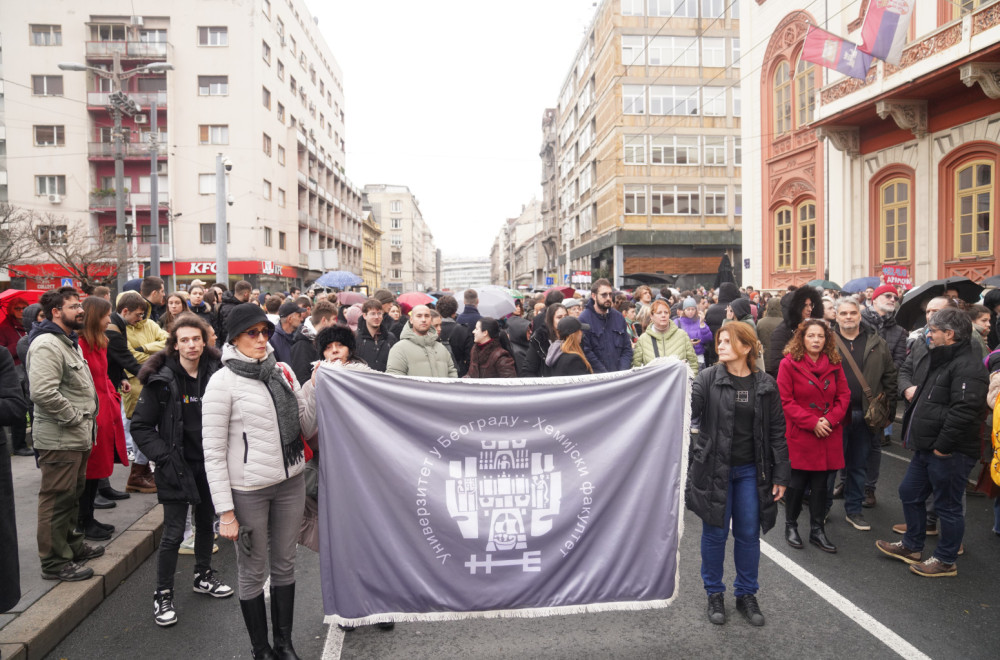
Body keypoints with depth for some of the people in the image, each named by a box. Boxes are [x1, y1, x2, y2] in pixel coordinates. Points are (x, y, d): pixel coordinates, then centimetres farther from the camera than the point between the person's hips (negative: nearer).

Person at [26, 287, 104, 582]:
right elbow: (43, 392, -29)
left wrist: (87, 419, 15)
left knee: (72, 495, 21)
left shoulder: (69, 342, 17)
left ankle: (72, 545, 35)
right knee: (57, 499, -2)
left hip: (77, 436, 11)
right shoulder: (47, 345, -18)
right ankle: (54, 562, 8)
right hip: (59, 439, -11)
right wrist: (75, 416, -19)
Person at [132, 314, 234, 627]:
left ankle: (203, 576, 38)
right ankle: (163, 596, 16)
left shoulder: (216, 373, -3)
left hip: (209, 463, 4)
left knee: (206, 523, 18)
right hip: (177, 466, -4)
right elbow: (140, 426, -8)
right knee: (173, 533, -1)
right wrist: (164, 457, -15)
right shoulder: (162, 379, -12)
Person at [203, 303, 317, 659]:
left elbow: (308, 429, 6)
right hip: (248, 491, -4)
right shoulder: (223, 382, -10)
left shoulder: (284, 372, 3)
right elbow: (213, 452, -11)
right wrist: (225, 511, -13)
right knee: (253, 573, 11)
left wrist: (315, 388, -9)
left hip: (290, 483, 5)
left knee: (285, 564, 17)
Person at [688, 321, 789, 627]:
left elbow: (777, 432, 3)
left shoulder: (766, 385, -1)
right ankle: (714, 593, 26)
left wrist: (780, 475, 1)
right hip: (714, 468, -1)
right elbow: (688, 410, -18)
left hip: (751, 470, 2)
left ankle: (746, 594, 28)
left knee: (749, 534, 10)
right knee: (715, 533, 8)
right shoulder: (708, 378, -6)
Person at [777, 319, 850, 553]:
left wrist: (830, 419, -10)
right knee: (797, 483, 4)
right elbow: (785, 401, -10)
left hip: (828, 436, 4)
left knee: (820, 484, 11)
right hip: (799, 436, -4)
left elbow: (844, 396, 6)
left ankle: (817, 531, 23)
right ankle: (790, 526, 24)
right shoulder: (789, 364, -8)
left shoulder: (834, 364, 6)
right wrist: (812, 422, -15)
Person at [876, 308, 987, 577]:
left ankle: (946, 560, 19)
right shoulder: (939, 361, 16)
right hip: (926, 448, 11)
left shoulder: (967, 367, -19)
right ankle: (912, 546, 34)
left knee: (948, 505, 4)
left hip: (950, 453, -11)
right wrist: (910, 433, 18)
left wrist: (943, 446, -24)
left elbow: (964, 411, -29)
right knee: (910, 493, 19)